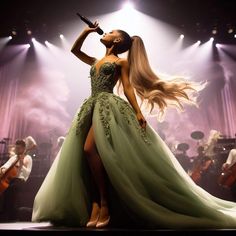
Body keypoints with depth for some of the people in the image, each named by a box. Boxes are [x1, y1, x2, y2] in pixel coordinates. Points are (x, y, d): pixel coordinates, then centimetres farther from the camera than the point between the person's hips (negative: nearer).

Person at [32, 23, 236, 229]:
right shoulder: (96, 61, 27)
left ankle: (105, 204, -15)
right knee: (84, 152, -7)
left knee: (90, 149, -23)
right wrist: (87, 31, 28)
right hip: (92, 107, 7)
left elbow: (128, 87, -1)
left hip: (108, 107, -7)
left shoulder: (121, 62, 8)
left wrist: (138, 112, -11)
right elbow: (75, 50, 35)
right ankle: (95, 204, -5)